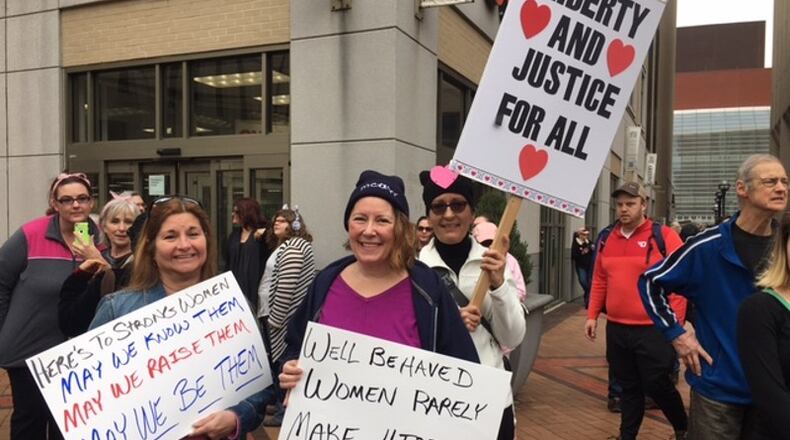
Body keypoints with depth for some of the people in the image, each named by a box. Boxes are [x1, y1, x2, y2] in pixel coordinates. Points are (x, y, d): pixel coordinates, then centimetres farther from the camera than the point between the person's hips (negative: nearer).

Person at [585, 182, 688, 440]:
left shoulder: (664, 237, -9)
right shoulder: (608, 240, 7)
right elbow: (599, 281, 12)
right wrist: (592, 316, 9)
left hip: (653, 330, -4)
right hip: (616, 329, 5)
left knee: (657, 386, 9)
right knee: (628, 387, 16)